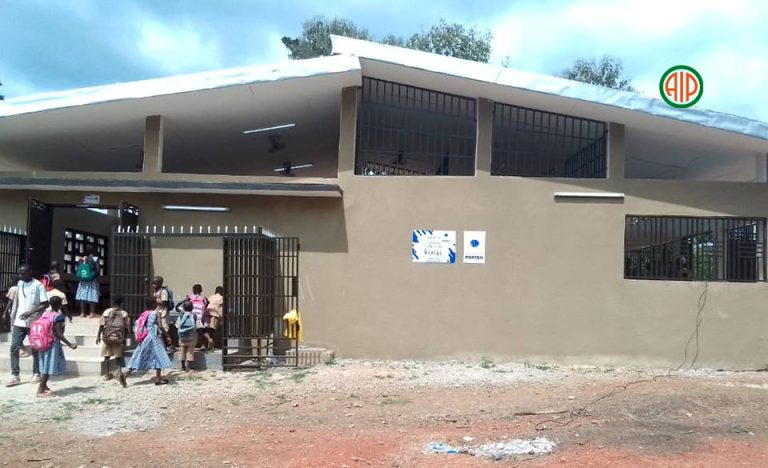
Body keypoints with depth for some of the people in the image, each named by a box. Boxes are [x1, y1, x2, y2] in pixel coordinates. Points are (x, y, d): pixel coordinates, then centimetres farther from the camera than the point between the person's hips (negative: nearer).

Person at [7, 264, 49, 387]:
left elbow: (45, 304, -12)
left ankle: (36, 373, 19)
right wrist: (12, 316, 9)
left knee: (35, 349, 7)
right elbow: (16, 301, 16)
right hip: (19, 322, 5)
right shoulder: (20, 283, 8)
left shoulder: (38, 285, -10)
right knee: (14, 348, -2)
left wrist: (30, 312, -21)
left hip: (33, 323, -5)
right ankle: (15, 376, 2)